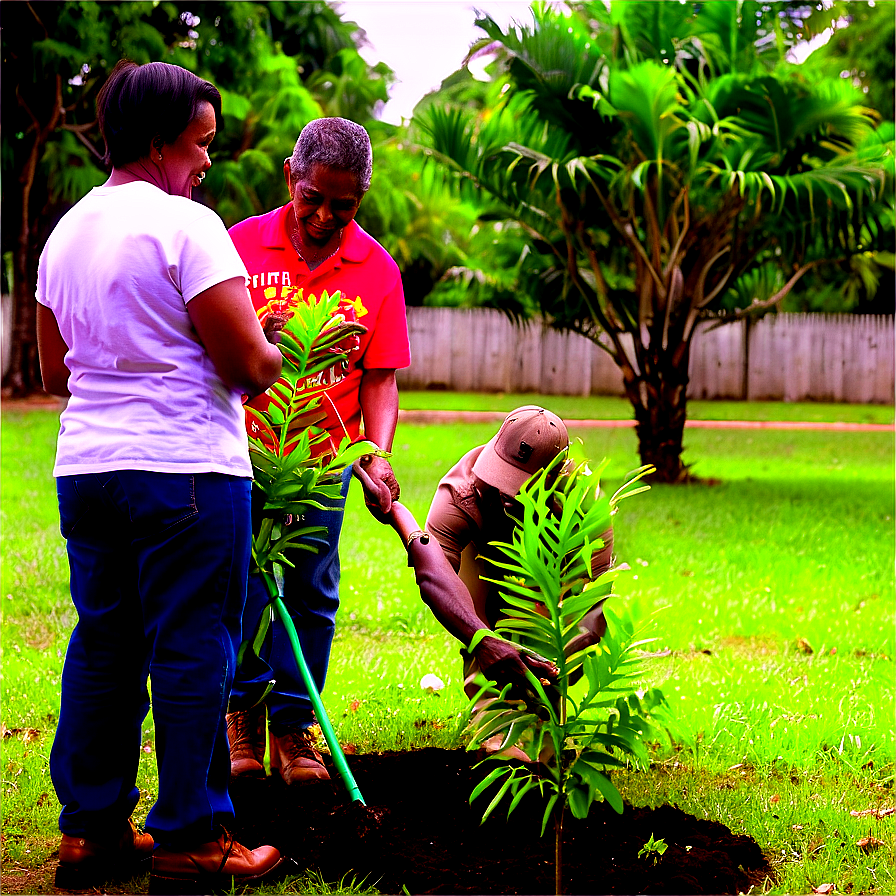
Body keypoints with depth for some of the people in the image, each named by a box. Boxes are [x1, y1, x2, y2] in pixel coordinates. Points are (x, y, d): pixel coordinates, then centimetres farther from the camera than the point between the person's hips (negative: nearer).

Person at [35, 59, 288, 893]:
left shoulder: (65, 232, 12)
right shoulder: (186, 224, -12)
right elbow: (250, 365, -15)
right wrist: (272, 352, 7)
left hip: (85, 465, 8)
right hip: (186, 466, -7)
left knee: (102, 644, 13)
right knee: (192, 652, 0)